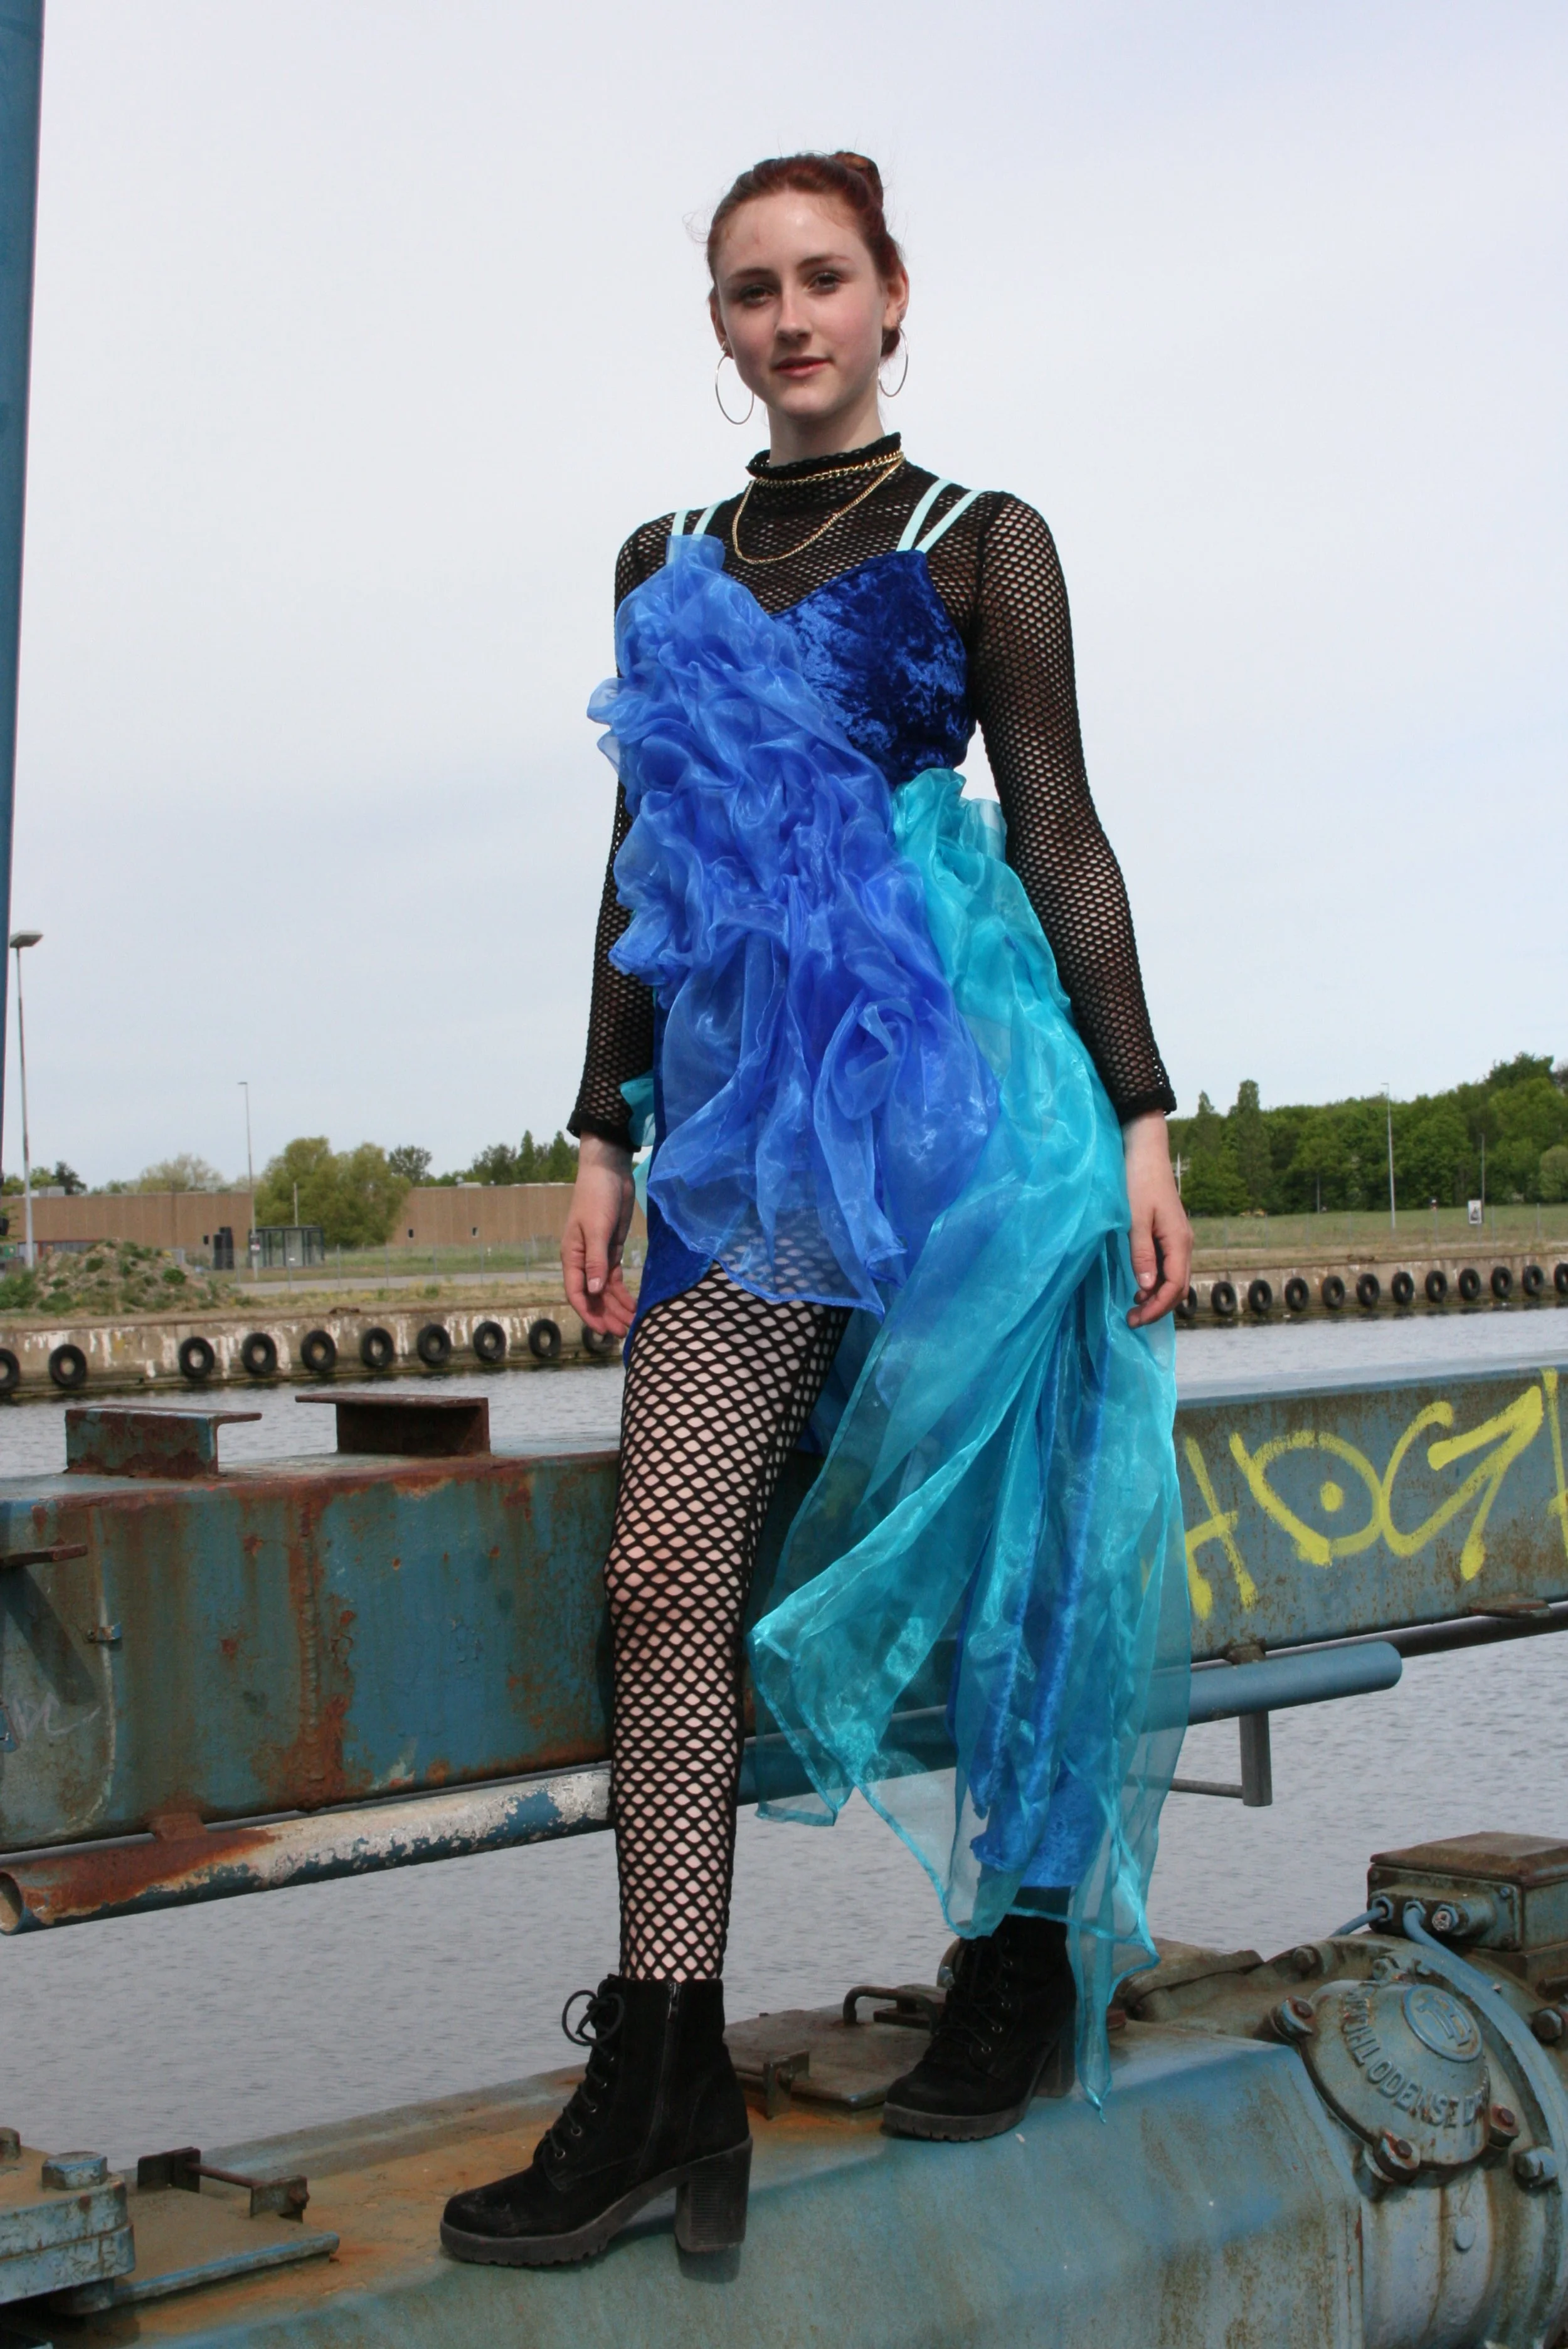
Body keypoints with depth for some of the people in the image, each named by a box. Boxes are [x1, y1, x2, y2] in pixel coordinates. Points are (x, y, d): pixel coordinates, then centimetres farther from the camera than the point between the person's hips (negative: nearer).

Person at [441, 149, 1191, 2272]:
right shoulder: (667, 568, 18)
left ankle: (1028, 1968, 23)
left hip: (950, 1076, -4)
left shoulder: (977, 545, 6)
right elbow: (645, 868, 17)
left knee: (977, 1535, 3)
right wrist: (605, 1141, 11)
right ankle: (663, 2081, -3)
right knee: (668, 1569, -6)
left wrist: (1139, 1119, -5)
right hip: (747, 1100, 4)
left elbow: (1060, 832, 2)